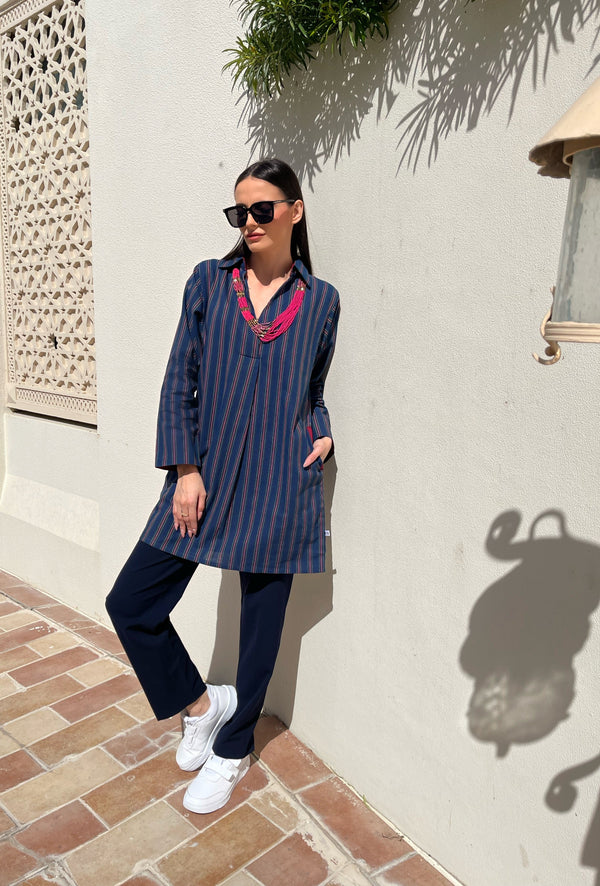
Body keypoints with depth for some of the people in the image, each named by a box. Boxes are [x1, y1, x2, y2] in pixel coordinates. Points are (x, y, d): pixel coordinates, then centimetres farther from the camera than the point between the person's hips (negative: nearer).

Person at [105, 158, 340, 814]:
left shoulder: (321, 301, 7)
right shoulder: (209, 281, 5)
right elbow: (180, 381, 2)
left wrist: (324, 436, -2)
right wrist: (185, 470, -6)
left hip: (279, 485, -1)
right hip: (205, 476, 1)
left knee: (262, 618, 8)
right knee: (130, 603, -1)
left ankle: (232, 750, 34)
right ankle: (200, 704, 26)